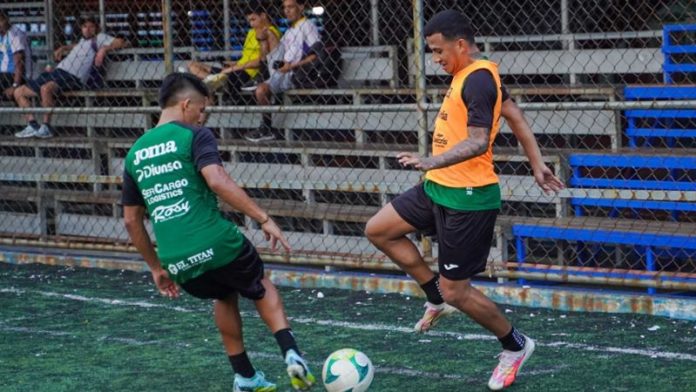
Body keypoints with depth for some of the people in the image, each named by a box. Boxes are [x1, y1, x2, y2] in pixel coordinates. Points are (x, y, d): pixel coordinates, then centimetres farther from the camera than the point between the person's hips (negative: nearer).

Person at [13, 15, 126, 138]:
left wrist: (104, 49, -17)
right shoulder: (83, 41, 30)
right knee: (19, 92, 3)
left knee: (45, 88, -40)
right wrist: (63, 48, 36)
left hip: (73, 77, -9)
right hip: (57, 72, 9)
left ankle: (46, 127, -29)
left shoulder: (99, 38, 8)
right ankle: (32, 125, -8)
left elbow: (120, 42, -3)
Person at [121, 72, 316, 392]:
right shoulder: (194, 136, -1)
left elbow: (131, 221, 21)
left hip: (177, 263, 5)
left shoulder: (134, 154, 17)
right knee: (261, 288, 23)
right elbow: (217, 181, -19)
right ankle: (291, 353, 2)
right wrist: (264, 218, -17)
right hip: (217, 245, -5)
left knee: (225, 296, 33)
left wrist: (156, 268, 29)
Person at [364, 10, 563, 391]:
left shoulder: (477, 79, -21)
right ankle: (437, 297, 21)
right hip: (439, 189, 10)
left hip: (467, 200, -10)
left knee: (455, 291, -2)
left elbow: (478, 142, -30)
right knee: (378, 229, 12)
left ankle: (515, 346, 19)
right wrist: (537, 164, 25)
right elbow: (513, 114, 20)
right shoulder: (471, 74, 10)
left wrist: (432, 162, -41)